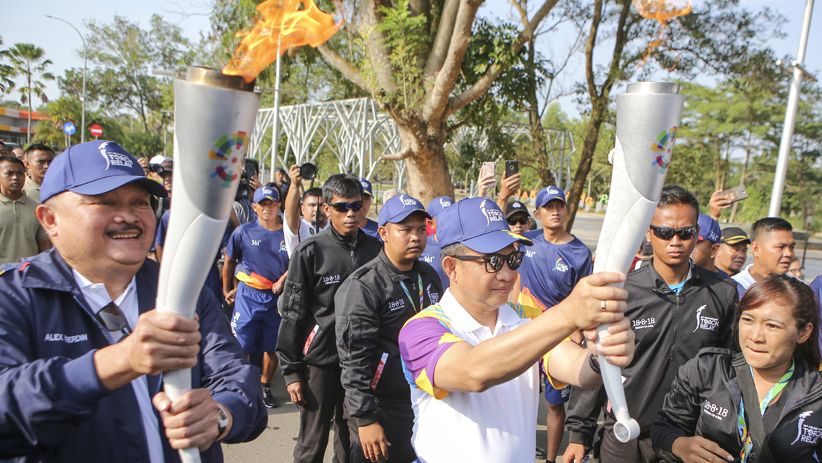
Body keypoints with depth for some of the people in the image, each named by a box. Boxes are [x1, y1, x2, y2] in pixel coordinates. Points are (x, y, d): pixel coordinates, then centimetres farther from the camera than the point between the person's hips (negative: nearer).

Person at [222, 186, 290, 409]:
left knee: (272, 346, 11)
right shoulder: (243, 232, -2)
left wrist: (283, 279, -7)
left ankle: (265, 387, 28)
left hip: (277, 297, 2)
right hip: (248, 295, -1)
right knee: (242, 346, -1)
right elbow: (229, 261, 10)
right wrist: (227, 290, 14)